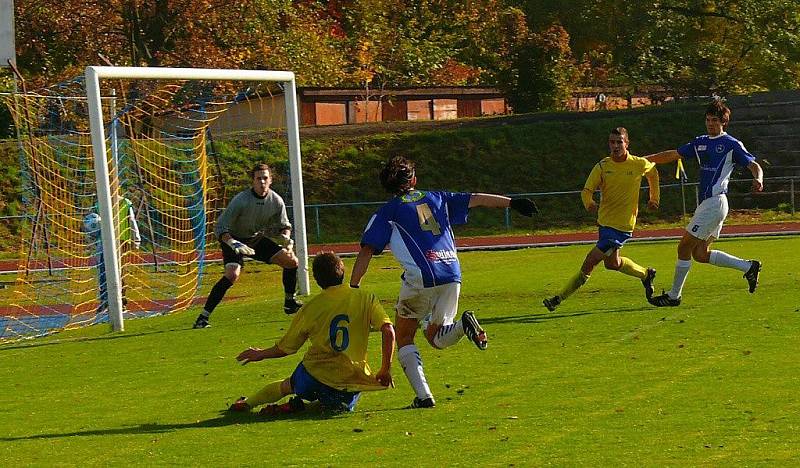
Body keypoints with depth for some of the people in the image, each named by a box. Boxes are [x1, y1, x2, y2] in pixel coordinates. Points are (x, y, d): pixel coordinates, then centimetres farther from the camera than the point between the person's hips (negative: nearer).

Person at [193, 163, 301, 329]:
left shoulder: (276, 201, -11)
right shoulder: (241, 200, -27)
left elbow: (285, 225, 6)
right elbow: (220, 228, -25)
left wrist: (286, 237, -16)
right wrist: (233, 243, -41)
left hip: (257, 240, 6)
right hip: (234, 240, -6)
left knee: (291, 261, 0)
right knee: (232, 274, -30)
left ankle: (290, 302, 21)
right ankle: (204, 316, -26)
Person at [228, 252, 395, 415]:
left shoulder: (311, 307, 2)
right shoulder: (365, 298, 0)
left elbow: (285, 348, 10)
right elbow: (388, 331, -12)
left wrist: (260, 354, 29)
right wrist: (385, 370, -3)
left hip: (317, 374, 2)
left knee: (287, 385, 30)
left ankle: (248, 403, 14)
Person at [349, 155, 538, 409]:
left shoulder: (387, 212, 9)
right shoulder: (436, 198, 20)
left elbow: (366, 251, 2)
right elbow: (476, 199, 15)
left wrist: (353, 288, 4)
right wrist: (512, 202, 15)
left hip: (420, 279, -4)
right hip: (452, 276, 4)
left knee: (403, 338, 15)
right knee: (436, 337, 19)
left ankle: (423, 395, -2)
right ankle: (463, 325, -14)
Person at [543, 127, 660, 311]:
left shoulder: (639, 164, -7)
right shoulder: (602, 167, -4)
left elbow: (653, 171, 16)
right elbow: (587, 190, -9)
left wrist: (654, 198, 19)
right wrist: (589, 203, -31)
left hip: (623, 226, -5)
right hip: (605, 220, 5)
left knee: (590, 262, -10)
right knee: (612, 263, 20)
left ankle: (560, 297, -2)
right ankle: (646, 274, 45)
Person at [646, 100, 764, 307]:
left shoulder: (731, 144, -3)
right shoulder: (700, 142, 18)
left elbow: (754, 166, -5)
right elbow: (673, 155, 24)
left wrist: (758, 179, -28)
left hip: (715, 202, -8)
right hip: (706, 203, 8)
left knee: (684, 247, -5)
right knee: (700, 254, 6)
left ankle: (674, 295, 3)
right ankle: (748, 267, 13)